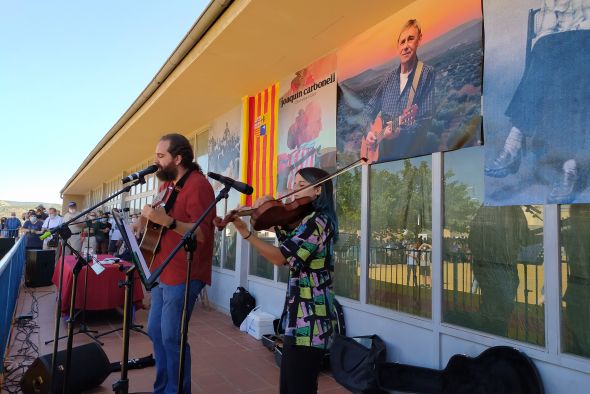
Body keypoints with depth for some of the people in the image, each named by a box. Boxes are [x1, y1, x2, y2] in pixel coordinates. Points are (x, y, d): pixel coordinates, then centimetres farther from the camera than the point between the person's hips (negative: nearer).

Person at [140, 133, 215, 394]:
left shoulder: (198, 185, -16)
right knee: (155, 331, 16)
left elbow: (202, 234, -25)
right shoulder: (167, 184, 14)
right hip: (163, 271, 10)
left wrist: (166, 221, -34)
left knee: (171, 337, -3)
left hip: (183, 275, -10)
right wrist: (148, 218, 6)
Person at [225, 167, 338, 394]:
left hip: (308, 319, -10)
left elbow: (280, 257, -23)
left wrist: (245, 232, -28)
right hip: (303, 315, 10)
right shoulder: (307, 220, 14)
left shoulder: (316, 222, -17)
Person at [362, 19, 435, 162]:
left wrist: (401, 130, -21)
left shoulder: (427, 73, -3)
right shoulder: (390, 78, 13)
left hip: (411, 153, -4)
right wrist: (369, 131, 1)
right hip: (384, 151, 4)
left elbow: (427, 120, -9)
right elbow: (368, 110, 17)